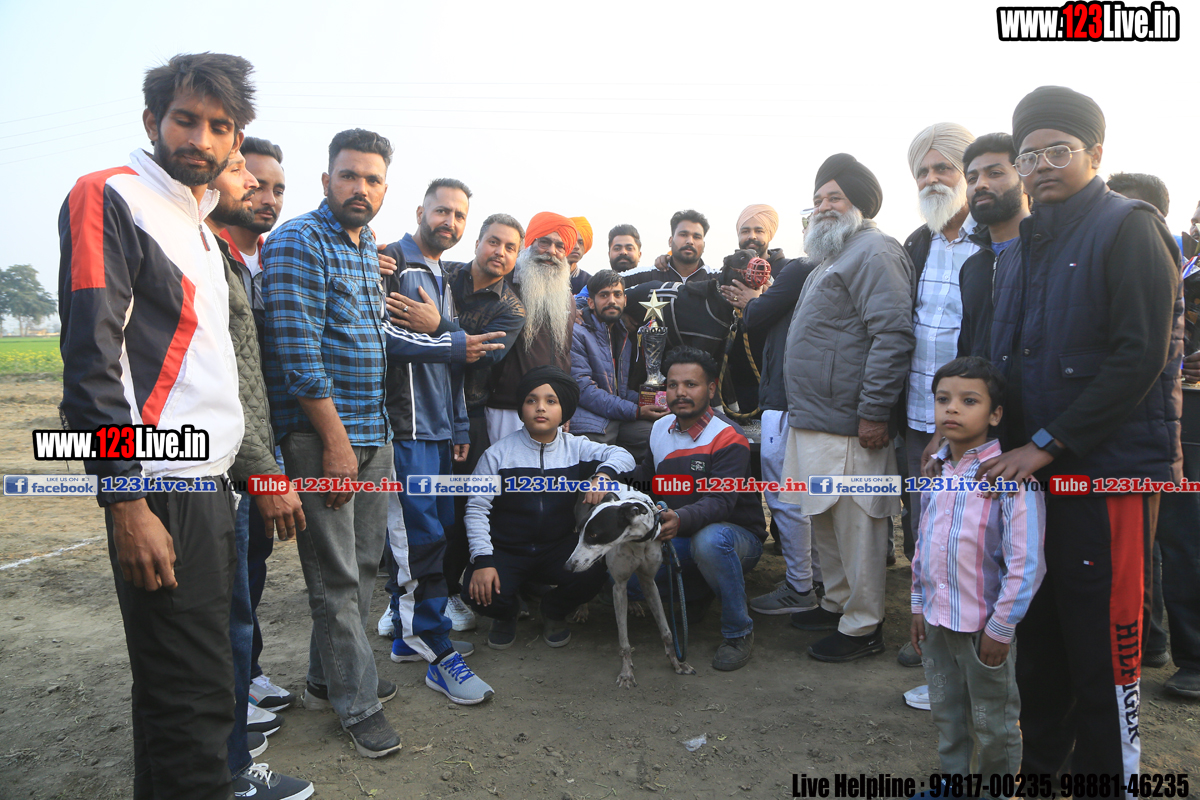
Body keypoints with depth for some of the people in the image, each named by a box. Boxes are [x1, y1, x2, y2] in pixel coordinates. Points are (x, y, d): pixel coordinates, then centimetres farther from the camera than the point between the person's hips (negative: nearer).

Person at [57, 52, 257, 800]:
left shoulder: (200, 226, 20)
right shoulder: (111, 198, -5)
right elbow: (90, 357, -14)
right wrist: (127, 503, -19)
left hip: (212, 485, 9)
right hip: (162, 491, -8)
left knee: (181, 683, 16)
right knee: (193, 699, -4)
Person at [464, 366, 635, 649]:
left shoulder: (575, 448, 0)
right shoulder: (499, 453, -6)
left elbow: (622, 455, -7)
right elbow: (477, 508, -7)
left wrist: (603, 474, -30)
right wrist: (483, 560, -18)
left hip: (559, 549, 2)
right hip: (506, 551, -1)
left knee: (593, 572, -26)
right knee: (479, 593, -28)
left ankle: (554, 610, 10)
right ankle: (506, 614, 14)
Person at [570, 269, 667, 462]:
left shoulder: (625, 336, 20)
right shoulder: (577, 334, -3)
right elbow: (583, 389, -12)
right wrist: (636, 411, -14)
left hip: (621, 420, 7)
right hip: (591, 420, -7)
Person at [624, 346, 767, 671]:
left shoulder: (728, 437, -18)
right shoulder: (660, 429, 3)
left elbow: (720, 501, -31)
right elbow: (643, 481, 17)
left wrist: (681, 520, -50)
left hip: (736, 536, -6)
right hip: (677, 539, 6)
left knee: (710, 539, -41)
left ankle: (738, 633, -17)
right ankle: (697, 593, 12)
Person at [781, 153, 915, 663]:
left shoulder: (873, 251, -12)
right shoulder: (833, 256, 22)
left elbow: (893, 334, -22)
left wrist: (874, 412, -24)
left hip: (849, 428, -11)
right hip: (815, 421, 11)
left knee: (856, 526, -1)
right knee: (826, 521, 19)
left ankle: (863, 626, 13)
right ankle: (837, 603, 34)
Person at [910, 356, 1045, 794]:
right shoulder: (935, 470, 3)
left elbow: (1025, 564, -19)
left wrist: (1000, 629, -16)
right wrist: (919, 605, 11)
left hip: (984, 626, -6)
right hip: (936, 622, 6)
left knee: (993, 724, 14)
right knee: (945, 714, 22)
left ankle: (996, 788, 36)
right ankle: (952, 779, 42)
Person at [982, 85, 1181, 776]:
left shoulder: (1130, 227, -5)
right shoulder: (1021, 246, 15)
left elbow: (1141, 358, -14)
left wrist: (1048, 442, -15)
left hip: (1110, 464, -6)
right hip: (1035, 464, 6)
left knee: (1104, 633, 1)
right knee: (1040, 622, 12)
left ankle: (1110, 769, 19)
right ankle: (1040, 759, 27)